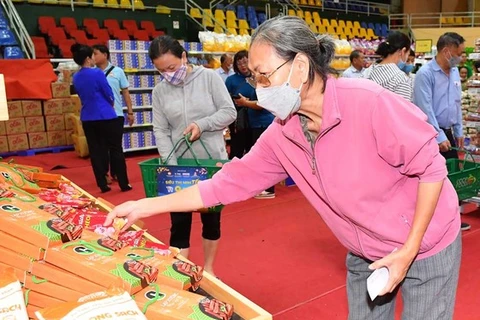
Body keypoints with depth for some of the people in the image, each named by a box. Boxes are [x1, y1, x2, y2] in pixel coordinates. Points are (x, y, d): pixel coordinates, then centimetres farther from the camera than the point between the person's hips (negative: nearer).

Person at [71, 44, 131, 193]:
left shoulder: (76, 78, 6)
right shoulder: (97, 73, -13)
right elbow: (109, 94, -6)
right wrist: (111, 103, 14)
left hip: (87, 118, 6)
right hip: (105, 116, -6)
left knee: (95, 151, 8)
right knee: (115, 149, 4)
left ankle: (102, 185, 12)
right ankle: (124, 184, 7)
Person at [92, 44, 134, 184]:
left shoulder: (117, 71, 3)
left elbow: (125, 92, 6)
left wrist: (130, 112, 3)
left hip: (116, 114, 0)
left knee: (116, 145, 8)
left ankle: (115, 173, 21)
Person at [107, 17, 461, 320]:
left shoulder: (368, 103, -29)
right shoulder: (280, 136, -11)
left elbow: (431, 167, -20)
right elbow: (228, 183, -6)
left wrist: (408, 251, -19)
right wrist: (144, 207, -7)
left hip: (426, 247, -4)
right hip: (364, 256, 5)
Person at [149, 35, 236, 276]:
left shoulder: (209, 77, -5)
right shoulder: (160, 91, 1)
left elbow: (229, 112, -6)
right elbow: (160, 131, -2)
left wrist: (201, 124, -20)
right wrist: (171, 164, -14)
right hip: (180, 165, 1)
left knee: (212, 217, 12)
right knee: (179, 222, 3)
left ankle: (208, 269, 32)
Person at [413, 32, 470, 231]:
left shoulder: (455, 72, 7)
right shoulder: (425, 74, -16)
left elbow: (457, 103, 14)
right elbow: (426, 109, -20)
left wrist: (459, 132, 13)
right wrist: (439, 138, -20)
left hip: (448, 132, 7)